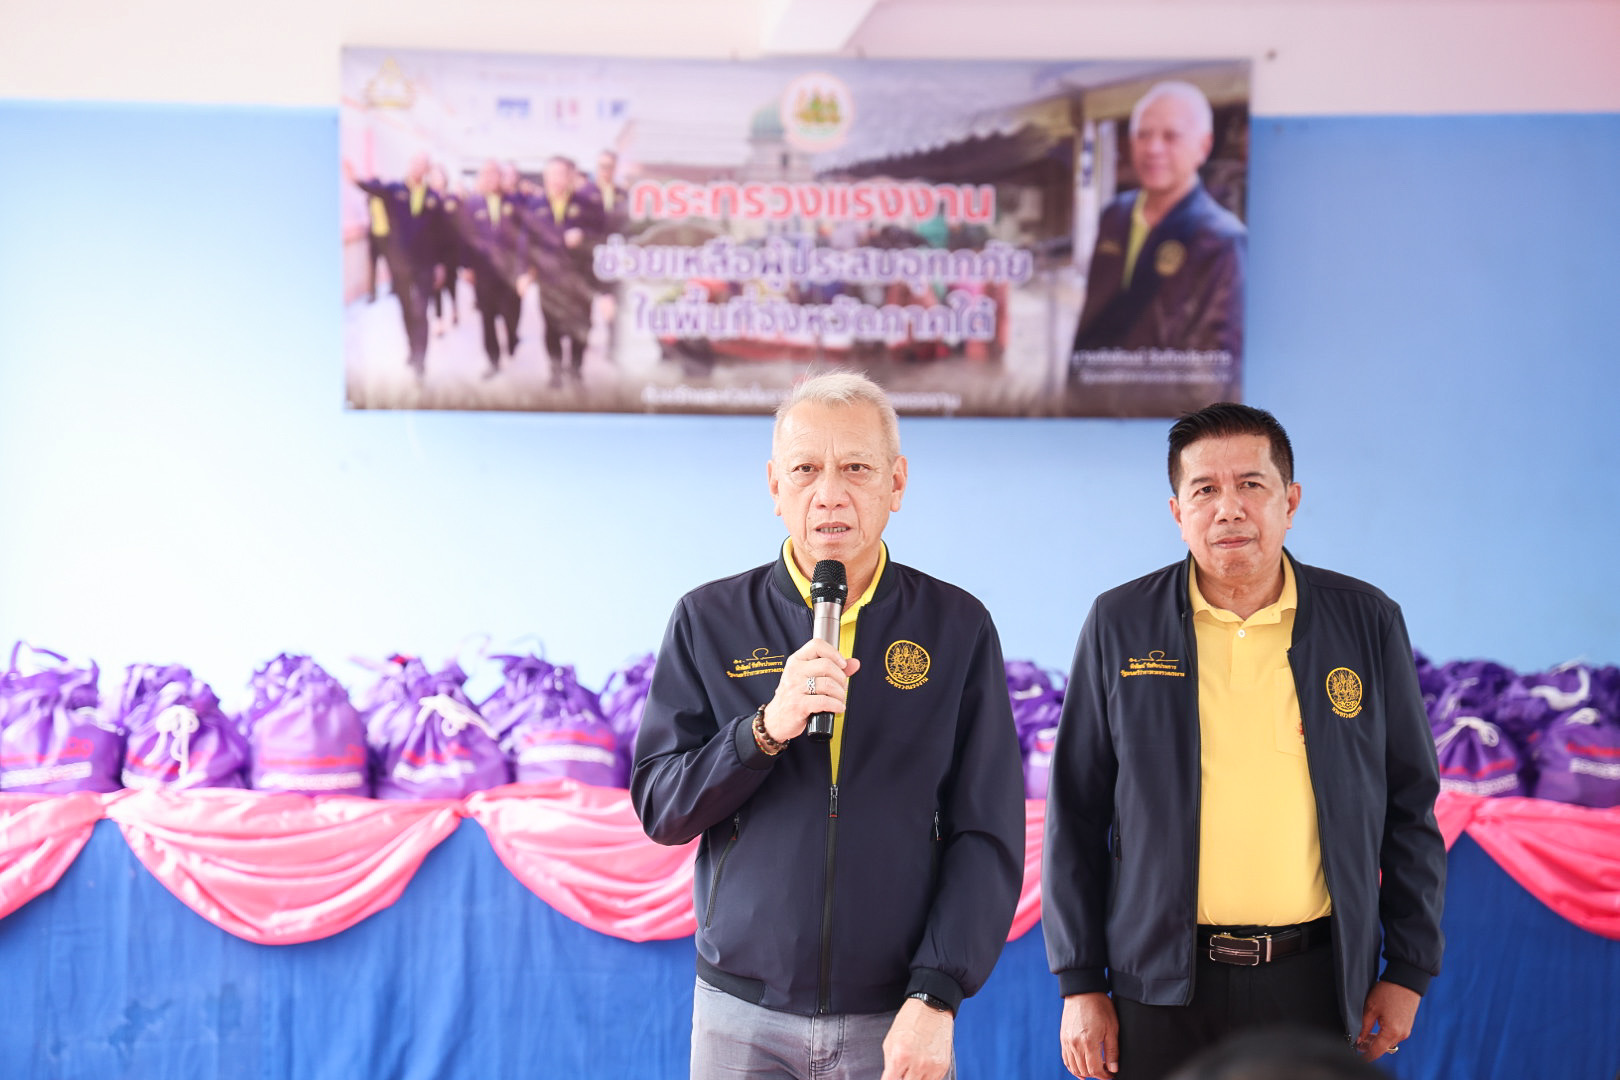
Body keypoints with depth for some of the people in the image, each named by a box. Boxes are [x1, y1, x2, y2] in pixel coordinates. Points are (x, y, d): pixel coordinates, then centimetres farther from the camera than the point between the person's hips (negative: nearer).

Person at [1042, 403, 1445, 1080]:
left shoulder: (1367, 623, 3)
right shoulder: (1120, 626, 1)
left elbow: (1411, 808, 8)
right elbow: (1075, 814, 3)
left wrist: (1409, 969, 5)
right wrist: (1080, 984, 1)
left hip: (1316, 978, 1)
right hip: (1163, 985, 0)